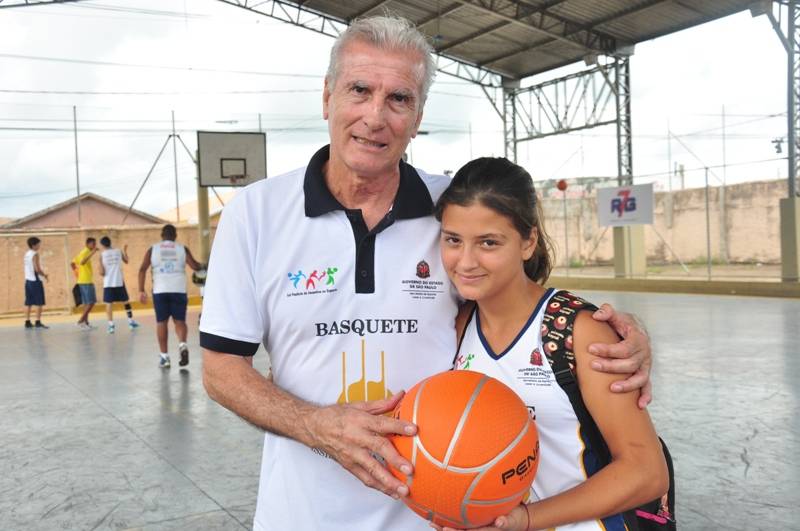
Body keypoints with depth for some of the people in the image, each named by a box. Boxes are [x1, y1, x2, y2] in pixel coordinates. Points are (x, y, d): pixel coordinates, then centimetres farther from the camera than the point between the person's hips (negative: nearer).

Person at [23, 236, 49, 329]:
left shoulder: (26, 254, 12)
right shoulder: (35, 254, -14)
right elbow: (37, 269, -20)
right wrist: (44, 275, -3)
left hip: (28, 280, 8)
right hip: (36, 281, -8)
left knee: (28, 302, 10)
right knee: (39, 302, -4)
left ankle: (27, 322, 12)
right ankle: (38, 322, -7)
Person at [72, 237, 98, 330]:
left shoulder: (85, 252, 15)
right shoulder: (85, 252, -12)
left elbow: (72, 263, 20)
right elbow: (82, 262, -34)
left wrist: (78, 272, 17)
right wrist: (92, 253, -37)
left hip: (84, 281, 10)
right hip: (86, 281, -10)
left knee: (87, 303, 11)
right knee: (91, 302, -10)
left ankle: (86, 323, 12)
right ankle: (80, 321, -10)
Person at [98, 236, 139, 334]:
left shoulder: (102, 255, -4)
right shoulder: (118, 251, 2)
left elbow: (102, 272, -7)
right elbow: (126, 261, 21)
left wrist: (102, 272, 16)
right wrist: (125, 251, 35)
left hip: (108, 283, -2)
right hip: (119, 282, 2)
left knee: (109, 304, 5)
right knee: (125, 302, 14)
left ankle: (111, 325, -3)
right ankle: (131, 322, 17)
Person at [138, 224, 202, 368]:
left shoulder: (153, 249, 7)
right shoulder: (182, 248, 6)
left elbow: (142, 269, 0)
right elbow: (195, 266, -1)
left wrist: (141, 290, 0)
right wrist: (202, 266, 22)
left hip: (160, 291, 0)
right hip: (179, 290, 0)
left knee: (161, 322, 10)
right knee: (180, 321, 9)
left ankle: (164, 356, 10)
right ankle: (182, 345, -18)